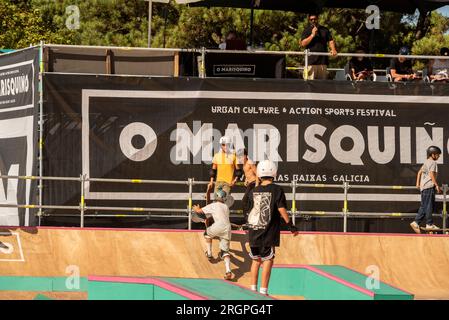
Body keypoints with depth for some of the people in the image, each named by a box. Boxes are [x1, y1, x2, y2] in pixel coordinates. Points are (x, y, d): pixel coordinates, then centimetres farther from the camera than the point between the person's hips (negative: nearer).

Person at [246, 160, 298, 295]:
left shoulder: (253, 191, 6)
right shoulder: (276, 190, -7)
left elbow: (251, 209, 13)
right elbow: (281, 209, -12)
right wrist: (291, 225, -5)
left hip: (253, 232, 4)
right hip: (269, 232, -4)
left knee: (256, 260, 15)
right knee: (268, 260, 0)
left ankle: (253, 289, 16)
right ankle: (263, 291, -4)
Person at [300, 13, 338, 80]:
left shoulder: (325, 30, 17)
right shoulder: (307, 30, 7)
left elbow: (330, 40, 13)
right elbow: (303, 43, -4)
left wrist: (333, 49, -6)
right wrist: (312, 35, -11)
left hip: (323, 60, 4)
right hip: (311, 60, -3)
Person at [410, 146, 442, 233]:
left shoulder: (426, 162, 20)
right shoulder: (433, 162, -9)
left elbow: (419, 172, 24)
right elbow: (431, 174, -18)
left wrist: (418, 183, 25)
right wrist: (437, 185, -17)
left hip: (423, 186, 9)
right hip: (429, 187, -9)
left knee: (424, 206, 10)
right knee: (429, 206, -6)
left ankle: (416, 222, 5)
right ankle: (429, 224, -4)